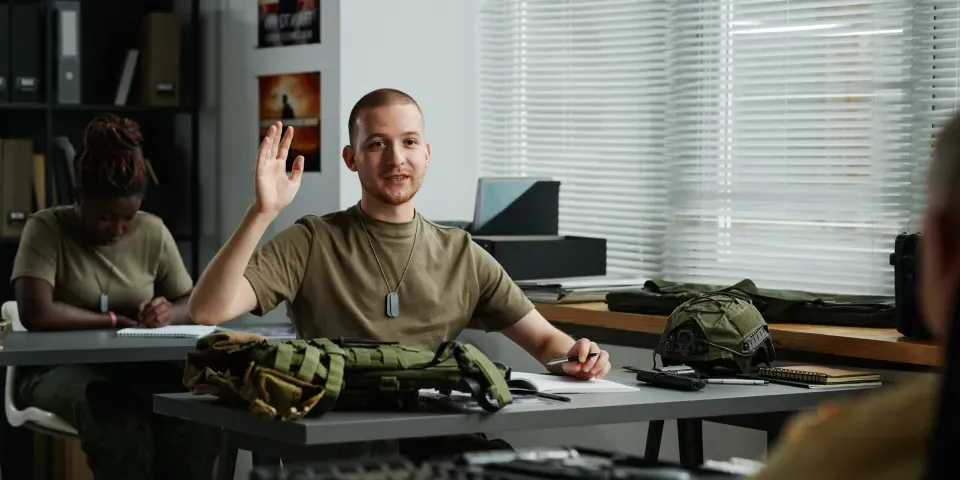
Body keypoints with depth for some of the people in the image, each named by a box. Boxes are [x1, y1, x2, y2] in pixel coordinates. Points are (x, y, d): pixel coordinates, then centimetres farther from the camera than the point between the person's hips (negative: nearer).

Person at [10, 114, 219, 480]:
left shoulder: (152, 232, 4)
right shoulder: (45, 229, -9)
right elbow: (36, 314, -22)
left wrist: (169, 313, -14)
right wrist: (114, 320, -14)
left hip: (136, 367, 3)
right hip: (57, 367, -3)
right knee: (121, 421, -37)